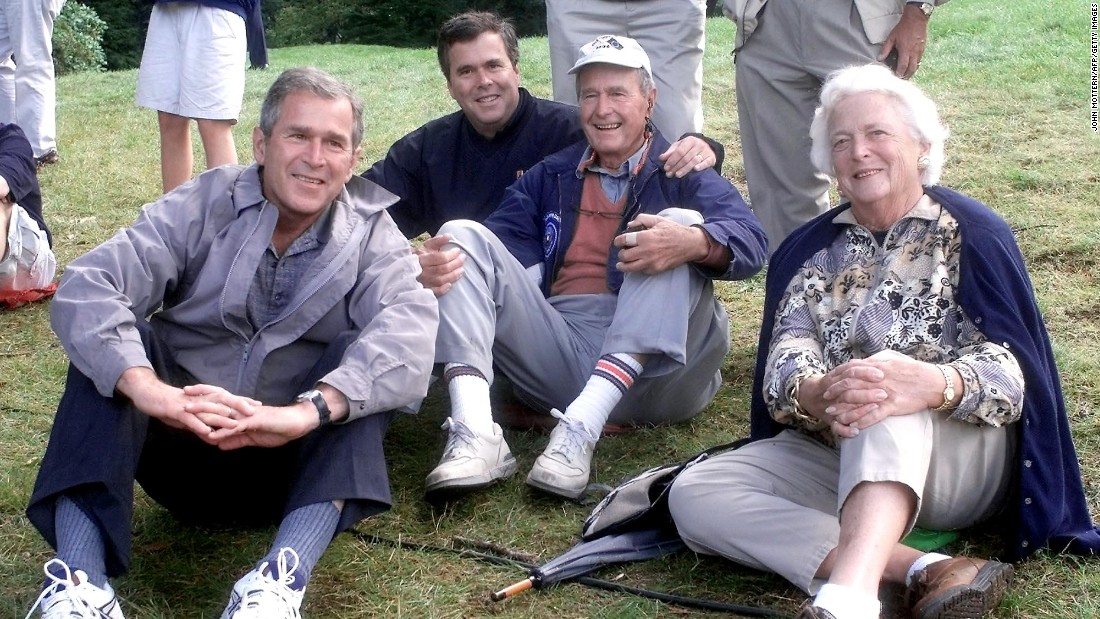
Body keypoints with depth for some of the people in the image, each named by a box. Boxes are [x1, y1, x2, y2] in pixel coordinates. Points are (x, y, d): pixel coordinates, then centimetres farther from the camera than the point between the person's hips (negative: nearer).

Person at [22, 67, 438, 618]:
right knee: (112, 343, -21)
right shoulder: (203, 206, -3)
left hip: (297, 458, 0)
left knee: (359, 356, -24)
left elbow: (409, 325, -24)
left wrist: (307, 412, -42)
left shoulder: (370, 235, -2)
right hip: (180, 445, 1)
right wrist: (149, 390, -38)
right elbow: (85, 288, -18)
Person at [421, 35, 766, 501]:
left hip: (653, 364, -3)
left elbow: (750, 240, -8)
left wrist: (693, 243, -32)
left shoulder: (683, 174, 11)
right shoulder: (548, 177, 22)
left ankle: (581, 427, -37)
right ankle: (476, 435, -30)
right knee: (462, 235, -7)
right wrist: (438, 271, -17)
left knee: (681, 223, -22)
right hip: (558, 349, 3)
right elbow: (505, 250, 7)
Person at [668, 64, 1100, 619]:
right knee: (693, 494, -22)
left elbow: (1009, 369, -12)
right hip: (830, 455, 4)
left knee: (887, 372, -36)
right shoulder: (807, 251, 14)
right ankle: (923, 570, -34)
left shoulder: (972, 234, 3)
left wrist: (932, 384, -37)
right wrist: (813, 395, -30)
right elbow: (784, 358, -3)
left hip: (962, 466, -4)